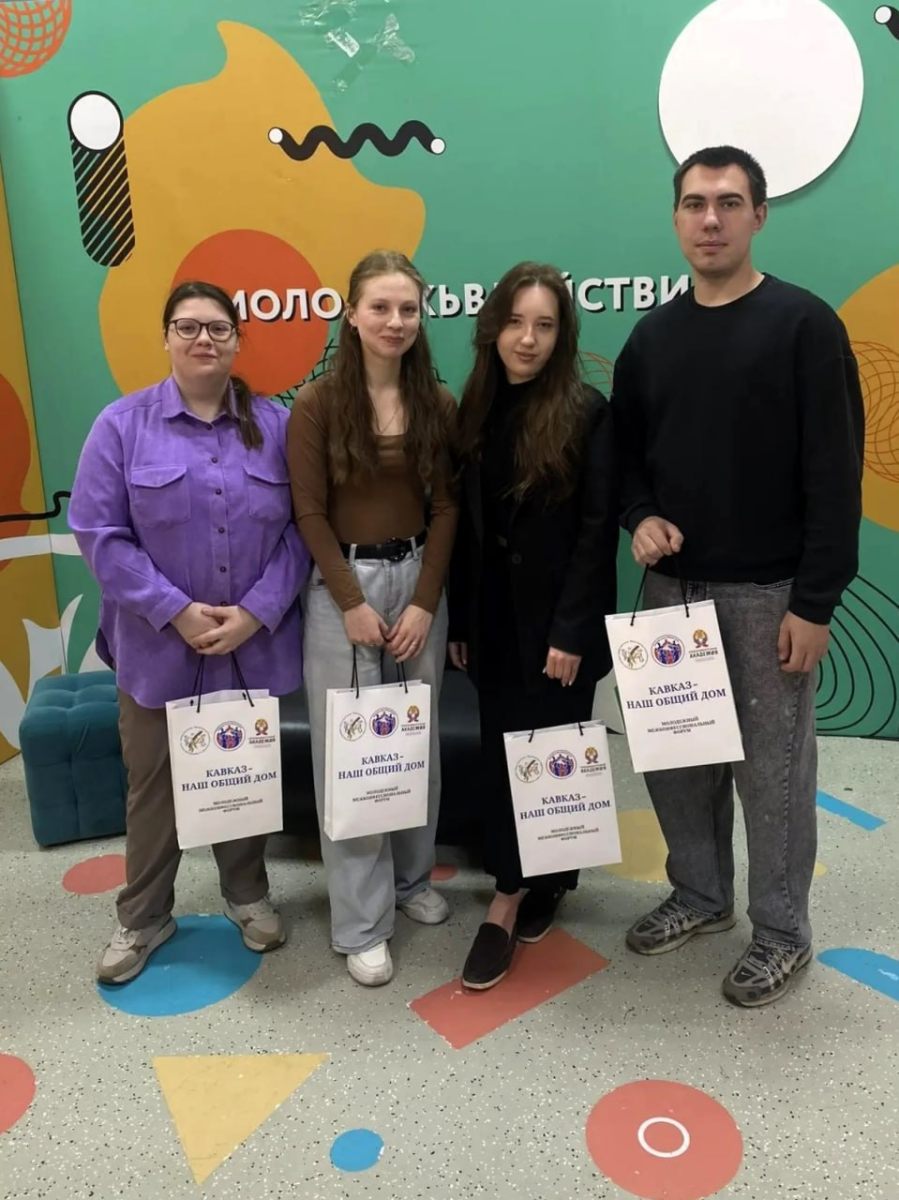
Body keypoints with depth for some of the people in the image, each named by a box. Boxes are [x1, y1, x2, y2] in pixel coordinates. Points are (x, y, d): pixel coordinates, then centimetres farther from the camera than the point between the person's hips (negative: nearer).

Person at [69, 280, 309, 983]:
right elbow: (99, 534, -8)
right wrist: (176, 612, -15)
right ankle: (143, 918, 34)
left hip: (255, 645, 2)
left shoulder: (275, 425, 1)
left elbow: (299, 530, -3)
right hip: (159, 647, -1)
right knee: (154, 785, 13)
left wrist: (255, 613, -14)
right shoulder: (123, 425, -4)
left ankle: (249, 896, 39)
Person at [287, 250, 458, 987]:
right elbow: (310, 514, -7)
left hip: (419, 579, 3)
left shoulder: (438, 404, 3)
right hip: (341, 585, -3)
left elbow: (446, 507, 1)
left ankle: (414, 877, 33)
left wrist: (424, 600, -7)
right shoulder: (317, 404, -6)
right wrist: (353, 603, -12)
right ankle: (361, 925, 14)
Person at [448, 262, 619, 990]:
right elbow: (465, 524, 5)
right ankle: (515, 891, 21)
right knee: (501, 754, 7)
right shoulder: (476, 409, 5)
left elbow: (597, 530, -11)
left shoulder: (588, 412, -8)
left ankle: (541, 884, 29)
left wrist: (571, 630, -16)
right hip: (494, 620, 4)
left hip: (559, 621, -3)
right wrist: (458, 619, 4)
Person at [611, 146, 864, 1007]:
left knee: (773, 766, 5)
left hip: (767, 592, -5)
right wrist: (641, 515, -6)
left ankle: (782, 932, 25)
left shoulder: (803, 325, -6)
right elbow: (625, 447, 16)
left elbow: (834, 472, -10)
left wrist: (815, 601, -14)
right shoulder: (652, 334, 10)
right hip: (670, 585, 5)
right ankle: (699, 894, 35)